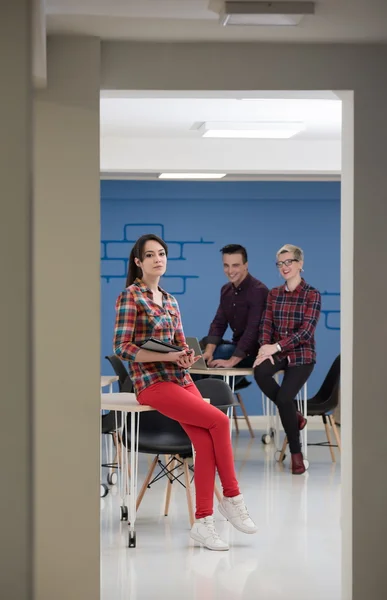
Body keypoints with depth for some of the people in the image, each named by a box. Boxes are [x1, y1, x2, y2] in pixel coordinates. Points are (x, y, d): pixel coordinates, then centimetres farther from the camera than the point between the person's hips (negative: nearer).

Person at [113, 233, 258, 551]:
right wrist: (167, 356, -18)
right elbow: (122, 347, -11)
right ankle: (232, 497, -3)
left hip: (182, 378, 6)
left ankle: (203, 521, -11)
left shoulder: (170, 300, 17)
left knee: (206, 442, -13)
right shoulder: (130, 297, -5)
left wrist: (187, 356, -4)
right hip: (153, 382, -6)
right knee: (220, 421, -18)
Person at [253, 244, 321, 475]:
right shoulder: (274, 294, 10)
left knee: (284, 397, -24)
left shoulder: (312, 295, -5)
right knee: (260, 372, -31)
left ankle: (296, 452, -2)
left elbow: (306, 331, -13)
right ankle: (294, 416, -7)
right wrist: (265, 348, -17)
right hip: (277, 352, 4)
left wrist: (276, 347, -23)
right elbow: (266, 325, 4)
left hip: (302, 354, -4)